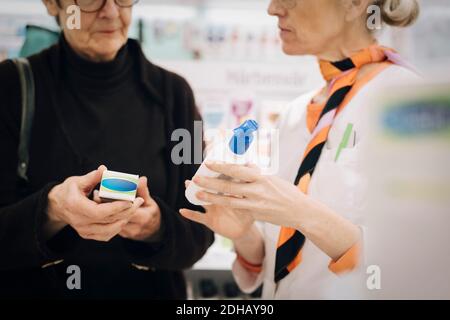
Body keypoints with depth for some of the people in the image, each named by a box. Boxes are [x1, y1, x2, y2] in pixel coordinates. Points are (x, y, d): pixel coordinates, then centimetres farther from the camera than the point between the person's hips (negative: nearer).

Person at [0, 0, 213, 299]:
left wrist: (156, 226, -26)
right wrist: (51, 211, -31)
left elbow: (198, 234, -6)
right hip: (35, 288, -1)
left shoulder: (172, 92, -7)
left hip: (151, 289, 1)